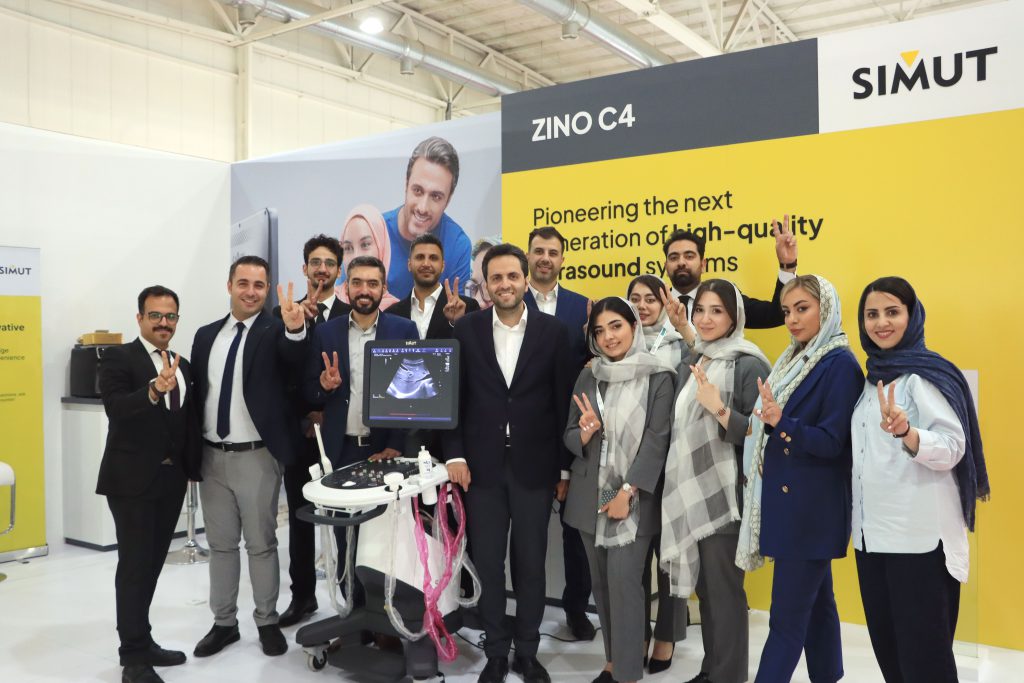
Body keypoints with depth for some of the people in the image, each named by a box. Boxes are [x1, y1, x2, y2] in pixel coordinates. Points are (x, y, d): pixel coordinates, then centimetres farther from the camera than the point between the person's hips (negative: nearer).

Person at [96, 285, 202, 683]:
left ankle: (143, 642, 24)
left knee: (153, 563, 13)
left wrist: (192, 469, 11)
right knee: (135, 565, -3)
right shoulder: (117, 359, -7)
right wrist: (154, 390, -40)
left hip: (171, 479, 6)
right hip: (132, 479, -6)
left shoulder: (183, 366, 12)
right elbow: (115, 408, -24)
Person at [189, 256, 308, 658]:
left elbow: (294, 359, -30)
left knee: (262, 543, 7)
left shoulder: (275, 332, -8)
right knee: (220, 544, 15)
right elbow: (196, 392, 11)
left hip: (256, 457, -5)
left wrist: (295, 328, -52)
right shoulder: (206, 335, 8)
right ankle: (224, 622, 28)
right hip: (212, 456, 5)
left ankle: (267, 621, 21)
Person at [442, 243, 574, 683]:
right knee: (488, 563, 10)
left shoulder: (553, 331, -2)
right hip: (482, 463, 1)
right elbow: (453, 397, 2)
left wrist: (564, 465, -1)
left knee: (531, 562, 11)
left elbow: (562, 401, -1)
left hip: (534, 464, 0)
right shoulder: (466, 330, 1)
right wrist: (455, 455, -5)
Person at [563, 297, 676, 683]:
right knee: (601, 583, 10)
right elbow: (570, 437, 10)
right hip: (590, 494, 5)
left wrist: (626, 492, -14)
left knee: (623, 582, -8)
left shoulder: (658, 377, -6)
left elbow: (657, 439, -10)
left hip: (634, 497, -5)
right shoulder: (588, 378, 8)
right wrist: (587, 430, -14)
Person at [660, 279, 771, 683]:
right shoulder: (690, 363, 10)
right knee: (703, 586, 16)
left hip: (725, 496, -7)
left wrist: (718, 409, -28)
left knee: (724, 589, 2)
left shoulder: (749, 366, -11)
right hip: (689, 494, 7)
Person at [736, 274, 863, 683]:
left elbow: (832, 442, -18)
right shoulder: (795, 360, 14)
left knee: (787, 617, -4)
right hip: (789, 501, 9)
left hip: (811, 508, -9)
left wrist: (782, 423, -31)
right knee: (815, 603, 17)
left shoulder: (840, 365, -13)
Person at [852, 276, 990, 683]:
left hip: (920, 534, -7)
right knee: (885, 643, 14)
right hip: (872, 532, 7)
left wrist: (905, 431, -36)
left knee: (923, 649, 0)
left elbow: (952, 449, -18)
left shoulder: (927, 373, -9)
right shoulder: (872, 375, 13)